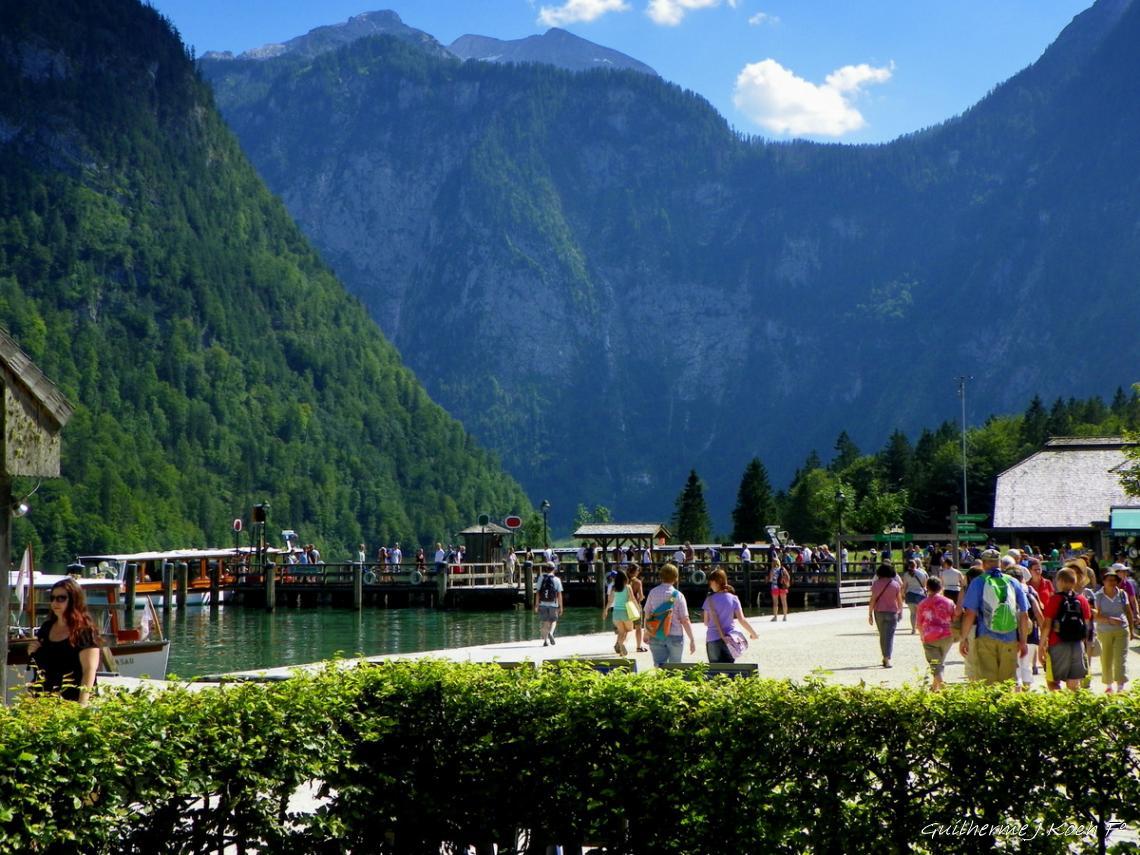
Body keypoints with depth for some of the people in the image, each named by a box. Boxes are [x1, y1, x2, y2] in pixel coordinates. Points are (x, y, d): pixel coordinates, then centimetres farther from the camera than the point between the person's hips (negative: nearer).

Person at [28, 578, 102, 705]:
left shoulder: (84, 632, -9)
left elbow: (89, 670, -15)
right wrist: (32, 651, 4)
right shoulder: (46, 627, 13)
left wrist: (82, 704, -24)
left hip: (71, 702, -7)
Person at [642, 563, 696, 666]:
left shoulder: (653, 593, 0)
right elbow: (685, 620, -9)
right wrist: (692, 640, -3)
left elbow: (647, 615, 6)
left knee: (659, 666, 1)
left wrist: (646, 633, 21)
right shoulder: (678, 596, -8)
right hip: (675, 636, -2)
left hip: (656, 637, 2)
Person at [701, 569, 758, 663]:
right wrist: (753, 633, 7)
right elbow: (742, 620, -5)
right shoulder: (733, 599, -3)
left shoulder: (710, 600, -6)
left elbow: (706, 622, 0)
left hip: (713, 640, -1)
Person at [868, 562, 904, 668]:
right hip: (892, 612, -1)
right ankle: (887, 659, -15)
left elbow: (872, 600, -6)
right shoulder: (896, 584, -4)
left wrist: (870, 614, 0)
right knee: (889, 636, -3)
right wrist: (900, 611, 15)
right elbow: (899, 600, 0)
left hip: (879, 612, 1)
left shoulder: (876, 584, -5)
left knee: (882, 635, 16)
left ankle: (885, 657, 23)